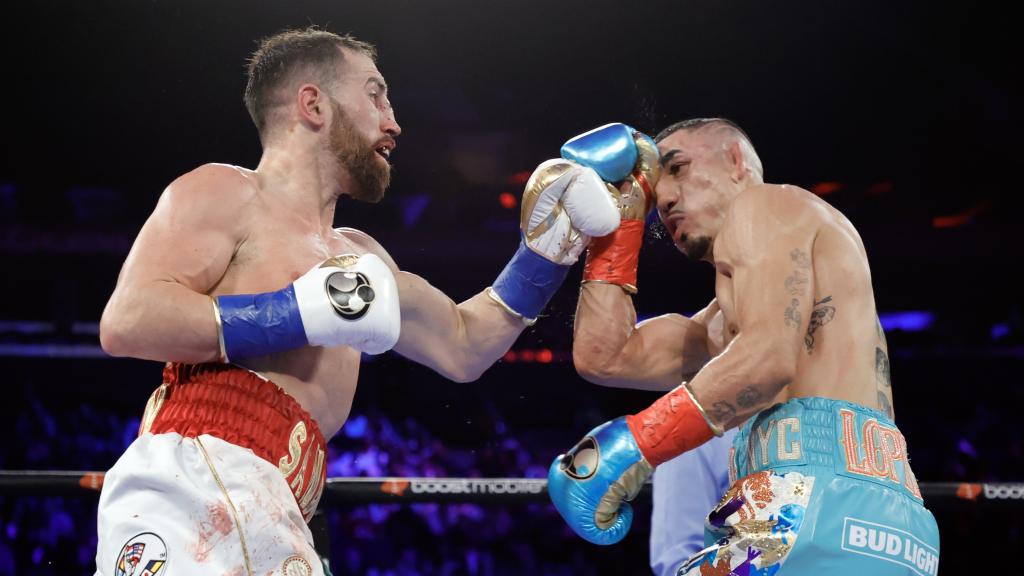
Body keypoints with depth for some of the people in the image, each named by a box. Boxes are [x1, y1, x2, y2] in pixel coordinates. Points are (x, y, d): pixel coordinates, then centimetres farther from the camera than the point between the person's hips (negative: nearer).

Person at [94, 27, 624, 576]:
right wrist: (297, 314, -13)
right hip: (193, 484, -8)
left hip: (270, 518, 8)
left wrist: (544, 254, 28)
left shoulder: (354, 255, 30)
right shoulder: (224, 193, 4)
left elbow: (461, 346, 37)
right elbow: (126, 321, -10)